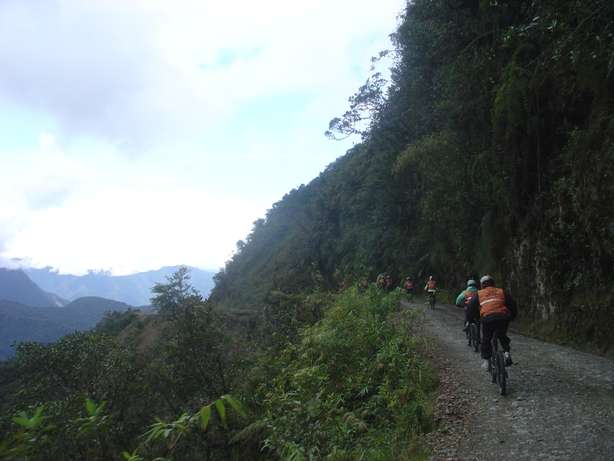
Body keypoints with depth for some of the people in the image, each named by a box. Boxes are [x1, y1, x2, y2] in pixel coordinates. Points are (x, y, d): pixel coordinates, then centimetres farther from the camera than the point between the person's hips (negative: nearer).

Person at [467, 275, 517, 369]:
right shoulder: (502, 292, 22)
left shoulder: (478, 295, 19)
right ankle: (506, 352, 9)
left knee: (486, 339, 17)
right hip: (503, 318, 2)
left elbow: (471, 307, 14)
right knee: (502, 336, 28)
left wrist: (471, 319, 26)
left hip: (487, 319, -2)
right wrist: (511, 317, 32)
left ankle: (486, 360, 12)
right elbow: (512, 304, 20)